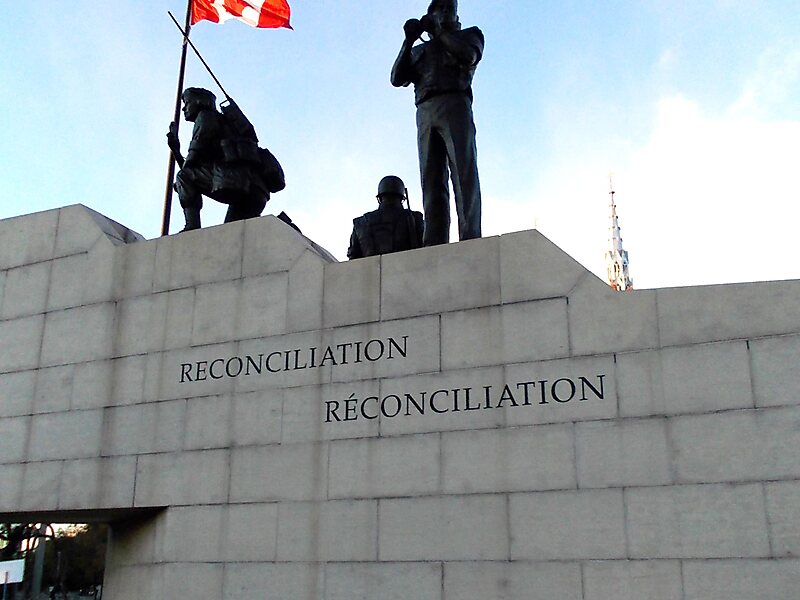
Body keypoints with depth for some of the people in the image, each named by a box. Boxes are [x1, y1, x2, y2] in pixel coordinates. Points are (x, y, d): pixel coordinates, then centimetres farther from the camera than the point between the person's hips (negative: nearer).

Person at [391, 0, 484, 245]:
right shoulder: (420, 50, 31)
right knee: (431, 180, -10)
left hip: (455, 104, -3)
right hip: (425, 113, 3)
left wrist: (438, 31, 7)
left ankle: (470, 240, -27)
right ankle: (434, 243, -20)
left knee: (464, 173, -17)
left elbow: (468, 54, 1)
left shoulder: (470, 34, 25)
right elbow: (397, 79, 17)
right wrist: (409, 40, 9)